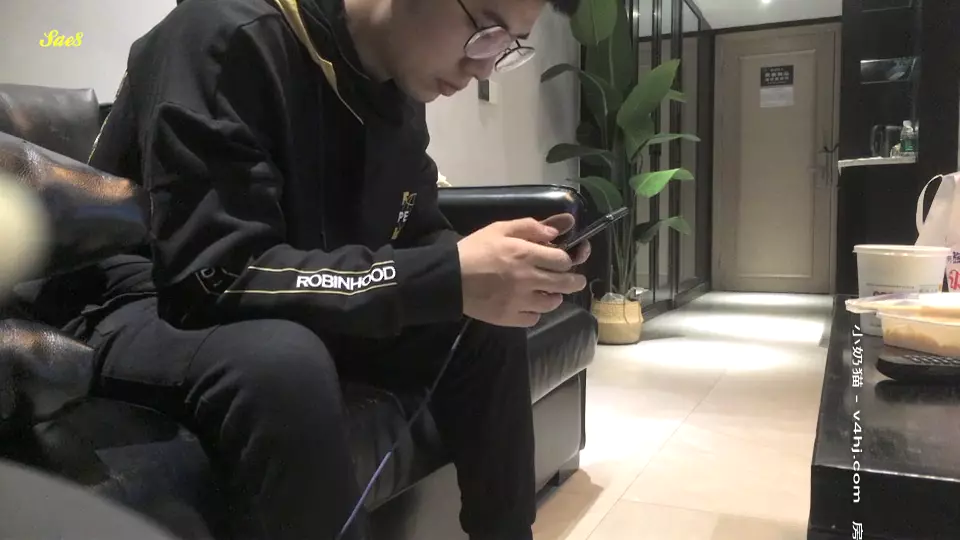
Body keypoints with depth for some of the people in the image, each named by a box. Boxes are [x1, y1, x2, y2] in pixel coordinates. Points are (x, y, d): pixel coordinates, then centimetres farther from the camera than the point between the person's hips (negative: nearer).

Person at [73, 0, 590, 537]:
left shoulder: (399, 89, -1)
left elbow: (414, 239, 4)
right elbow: (213, 276, -31)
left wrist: (498, 267, -18)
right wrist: (448, 278, -36)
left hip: (292, 312, 7)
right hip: (155, 311, -6)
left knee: (489, 328, -4)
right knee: (283, 362, -38)